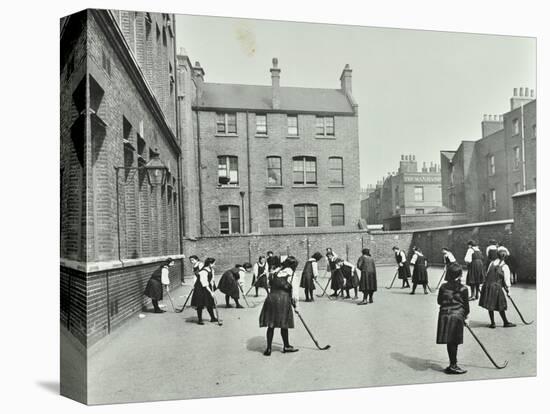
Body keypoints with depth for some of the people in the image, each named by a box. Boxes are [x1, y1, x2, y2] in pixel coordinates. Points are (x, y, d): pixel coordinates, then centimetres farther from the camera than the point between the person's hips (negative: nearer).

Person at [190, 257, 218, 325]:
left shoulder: (211, 270, 1)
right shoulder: (203, 272, -26)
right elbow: (205, 284, -25)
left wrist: (212, 289, 4)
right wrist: (211, 292, -24)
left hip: (208, 287, 8)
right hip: (200, 289, -8)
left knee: (210, 303, 12)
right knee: (200, 305, 1)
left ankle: (213, 318, 24)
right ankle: (200, 320, 12)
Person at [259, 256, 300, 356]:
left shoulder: (275, 272, 14)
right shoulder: (292, 276, -1)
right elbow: (294, 293, -2)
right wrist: (295, 304, 11)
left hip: (271, 298, 4)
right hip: (283, 300, -4)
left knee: (271, 325, 9)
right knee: (284, 325, 11)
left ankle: (268, 348, 11)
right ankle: (286, 346, 25)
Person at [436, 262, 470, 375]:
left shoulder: (443, 287, 4)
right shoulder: (463, 289, -5)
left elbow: (439, 301, 9)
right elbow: (466, 304, 1)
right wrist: (466, 316, 15)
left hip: (444, 315, 3)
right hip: (457, 316, -3)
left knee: (450, 342, 10)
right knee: (454, 342, 2)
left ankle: (452, 364, 18)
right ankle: (453, 366, 7)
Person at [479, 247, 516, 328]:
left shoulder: (492, 263, 9)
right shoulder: (505, 267, -4)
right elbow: (506, 279, -2)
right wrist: (508, 289, 11)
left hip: (487, 285, 4)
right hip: (496, 287, -4)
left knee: (490, 306, 11)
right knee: (501, 306, 8)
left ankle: (492, 323, 15)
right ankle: (506, 322, 20)